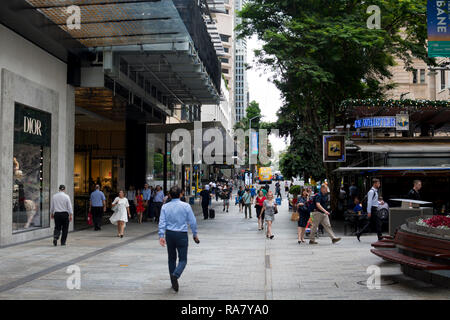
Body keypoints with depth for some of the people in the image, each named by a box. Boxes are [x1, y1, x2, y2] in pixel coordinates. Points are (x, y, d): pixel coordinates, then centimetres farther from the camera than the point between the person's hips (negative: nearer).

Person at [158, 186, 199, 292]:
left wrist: (161, 236, -8)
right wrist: (195, 234, 8)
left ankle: (173, 282, 20)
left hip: (169, 234, 3)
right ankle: (175, 275, -24)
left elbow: (162, 222, -6)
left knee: (171, 259, 15)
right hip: (182, 235, -3)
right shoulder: (186, 206, -6)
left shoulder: (165, 207, 0)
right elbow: (192, 221, -3)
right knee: (183, 259, 3)